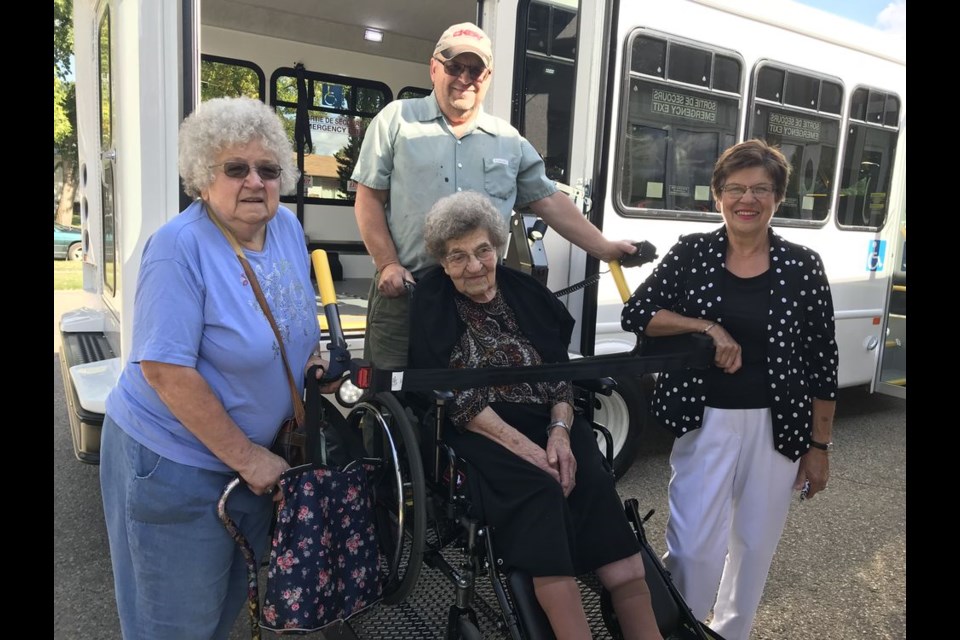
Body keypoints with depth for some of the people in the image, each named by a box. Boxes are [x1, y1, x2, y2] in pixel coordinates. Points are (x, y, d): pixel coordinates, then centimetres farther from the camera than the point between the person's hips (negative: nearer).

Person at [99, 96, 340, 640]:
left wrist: (314, 360, -4)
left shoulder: (288, 227, -1)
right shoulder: (182, 246, -22)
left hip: (255, 454, 7)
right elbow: (165, 370, -25)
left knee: (234, 596, 25)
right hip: (176, 463, -7)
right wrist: (247, 457, -20)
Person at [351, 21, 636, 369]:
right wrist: (388, 264, -8)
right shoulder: (397, 119, 3)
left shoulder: (510, 140, 11)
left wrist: (604, 248, 7)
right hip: (404, 292, -2)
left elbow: (548, 200, 13)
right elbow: (369, 198, 1)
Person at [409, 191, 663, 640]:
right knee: (538, 486, -31)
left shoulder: (526, 293, 12)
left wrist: (560, 430, -11)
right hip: (477, 432, -3)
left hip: (546, 422, 4)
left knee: (594, 481, -24)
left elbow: (561, 373, 9)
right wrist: (526, 448, -18)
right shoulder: (431, 304, 1)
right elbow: (455, 398, -9)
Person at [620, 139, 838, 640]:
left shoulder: (802, 266, -1)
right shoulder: (691, 253, -1)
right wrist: (709, 327, -18)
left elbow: (822, 362, 2)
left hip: (776, 427, 2)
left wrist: (819, 445, 3)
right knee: (693, 546, -2)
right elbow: (635, 315, -7)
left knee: (755, 545, 15)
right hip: (705, 421, -1)